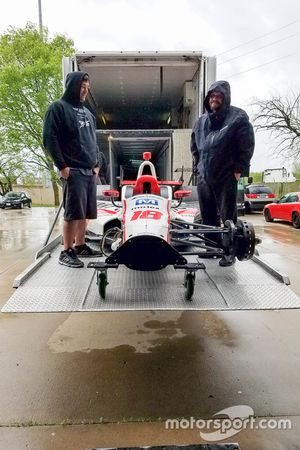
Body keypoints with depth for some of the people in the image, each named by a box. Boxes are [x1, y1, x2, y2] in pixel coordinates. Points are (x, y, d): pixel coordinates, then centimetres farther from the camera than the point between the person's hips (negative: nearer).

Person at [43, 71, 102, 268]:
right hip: (73, 171, -7)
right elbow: (49, 138, -8)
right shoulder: (58, 108, 0)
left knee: (86, 212, 8)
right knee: (73, 213, -10)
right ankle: (67, 252, -1)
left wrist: (96, 163, 15)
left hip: (90, 172, 7)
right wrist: (62, 166, -14)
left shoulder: (87, 112, 23)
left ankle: (80, 246, 19)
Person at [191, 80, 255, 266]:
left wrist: (238, 169, -10)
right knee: (208, 215, 11)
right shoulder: (202, 121, 16)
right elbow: (194, 145, 26)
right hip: (203, 176, 6)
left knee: (228, 216, -3)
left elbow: (247, 146, -6)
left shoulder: (238, 117, -1)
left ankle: (230, 252, 6)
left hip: (227, 176, -6)